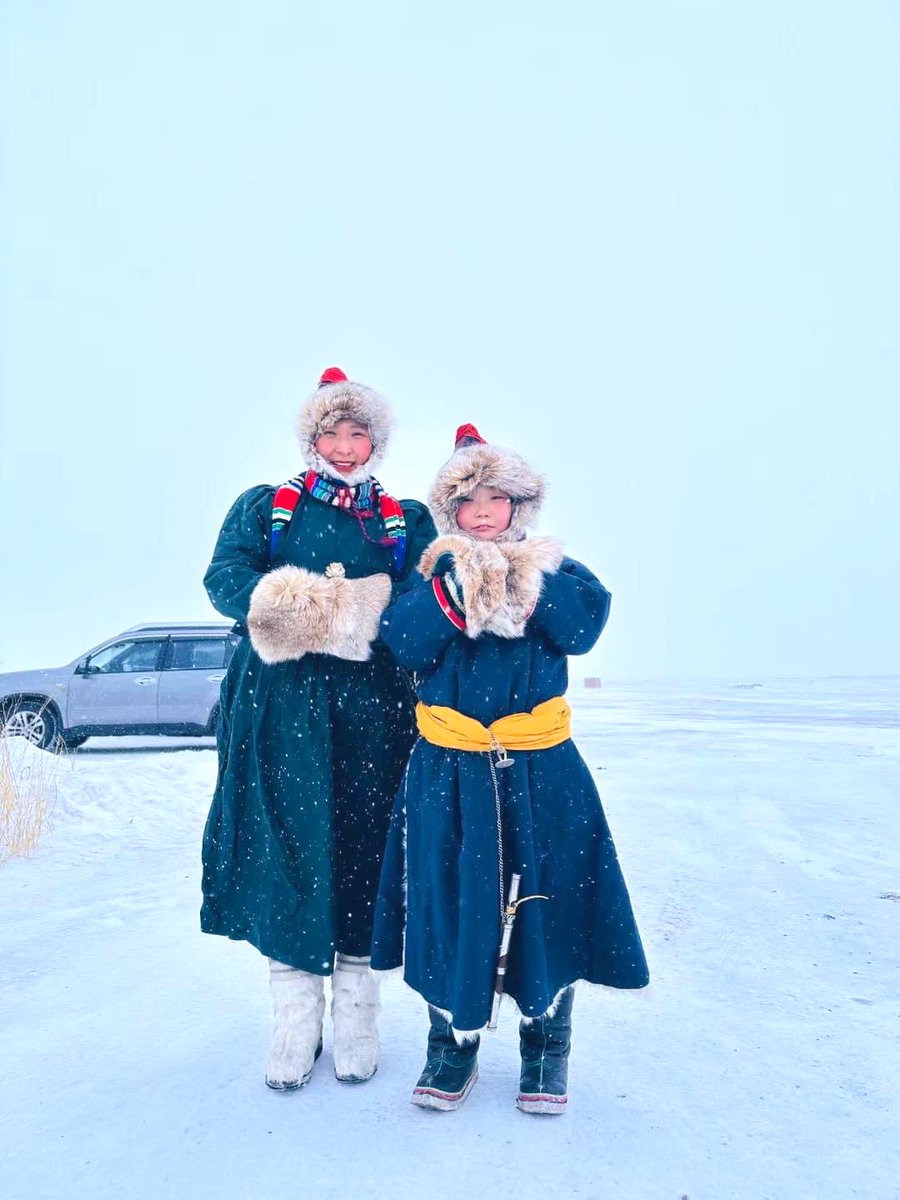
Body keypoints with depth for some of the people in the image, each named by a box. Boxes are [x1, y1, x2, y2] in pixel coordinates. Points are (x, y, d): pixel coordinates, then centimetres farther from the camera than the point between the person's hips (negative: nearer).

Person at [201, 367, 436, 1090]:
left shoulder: (407, 520, 14)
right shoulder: (264, 506, 15)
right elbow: (225, 578, -1)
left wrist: (345, 608, -17)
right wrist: (283, 598, -20)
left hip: (372, 705, 0)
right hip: (281, 704, 0)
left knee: (363, 845, 2)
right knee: (285, 846, -1)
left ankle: (357, 1015, 17)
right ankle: (294, 1020, 13)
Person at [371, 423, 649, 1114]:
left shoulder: (553, 568, 6)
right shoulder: (433, 573, 6)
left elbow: (584, 624, -14)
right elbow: (405, 643, -11)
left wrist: (521, 578, -21)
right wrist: (456, 584, -22)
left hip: (541, 770, 0)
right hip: (448, 770, 1)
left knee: (548, 902, 6)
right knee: (450, 902, 6)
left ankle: (546, 1043, 27)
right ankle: (454, 1041, 27)